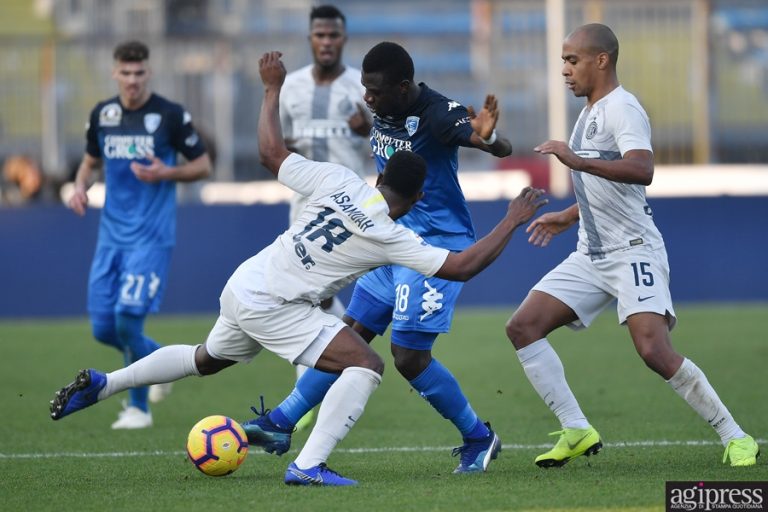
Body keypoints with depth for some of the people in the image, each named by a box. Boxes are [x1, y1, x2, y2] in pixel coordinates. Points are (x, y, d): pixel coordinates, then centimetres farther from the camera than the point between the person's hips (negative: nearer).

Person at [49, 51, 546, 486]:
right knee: (367, 365, -12)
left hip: (243, 286, 7)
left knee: (207, 359, 32)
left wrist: (273, 88, 14)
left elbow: (272, 150, 4)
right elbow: (462, 266, -15)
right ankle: (308, 465, -21)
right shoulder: (392, 237, -15)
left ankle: (100, 384, 39)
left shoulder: (338, 180, -4)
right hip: (272, 307, -7)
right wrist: (512, 221, -7)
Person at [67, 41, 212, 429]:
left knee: (127, 319, -16)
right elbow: (91, 160, 22)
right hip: (111, 234, 5)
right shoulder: (102, 115, 7)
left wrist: (166, 173, -17)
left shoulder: (171, 115, -6)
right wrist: (81, 186, 0)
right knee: (103, 328, 1)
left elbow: (203, 166, 1)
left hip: (151, 237, -5)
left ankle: (138, 407, 4)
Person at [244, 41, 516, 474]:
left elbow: (504, 149, -29)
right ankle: (281, 425, 12)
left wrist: (488, 137, -52)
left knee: (409, 357, -11)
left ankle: (479, 439, 5)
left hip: (438, 244, -8)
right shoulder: (383, 112, 4)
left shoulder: (438, 114, -20)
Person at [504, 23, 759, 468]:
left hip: (633, 251, -10)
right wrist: (568, 217, 30)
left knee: (654, 350, -23)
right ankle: (577, 431, 0)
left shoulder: (621, 109, -13)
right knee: (523, 327, -2)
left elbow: (642, 170, -31)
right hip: (591, 257, 10)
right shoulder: (592, 112, 18)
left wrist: (577, 161, -35)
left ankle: (735, 438, -10)